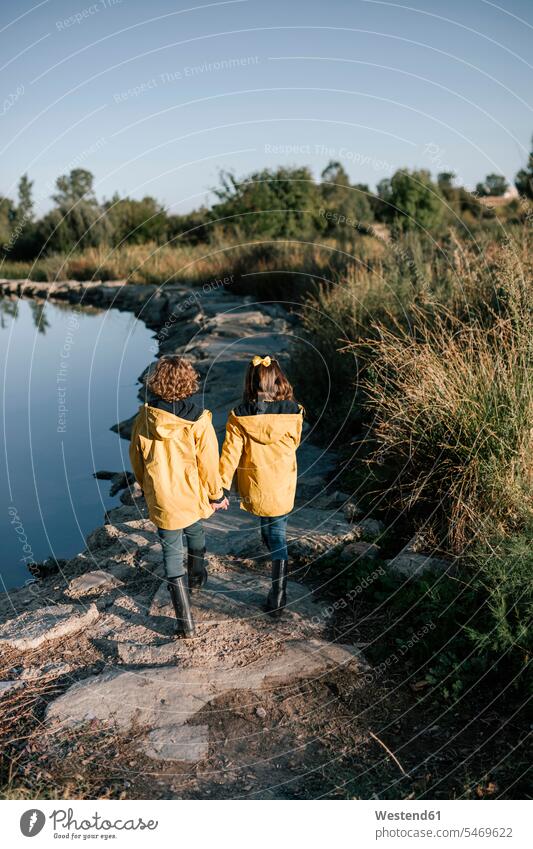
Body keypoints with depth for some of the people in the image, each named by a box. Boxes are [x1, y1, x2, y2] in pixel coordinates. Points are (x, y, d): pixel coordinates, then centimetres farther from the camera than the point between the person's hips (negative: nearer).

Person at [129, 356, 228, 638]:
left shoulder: (144, 418, -12)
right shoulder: (198, 421, -19)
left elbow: (136, 458, 2)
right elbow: (209, 464, -13)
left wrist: (145, 486, 19)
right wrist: (216, 494, 4)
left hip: (161, 500, 0)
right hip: (193, 497, 0)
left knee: (172, 553, 8)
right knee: (195, 532, 31)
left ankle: (185, 623, 10)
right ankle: (197, 577, 57)